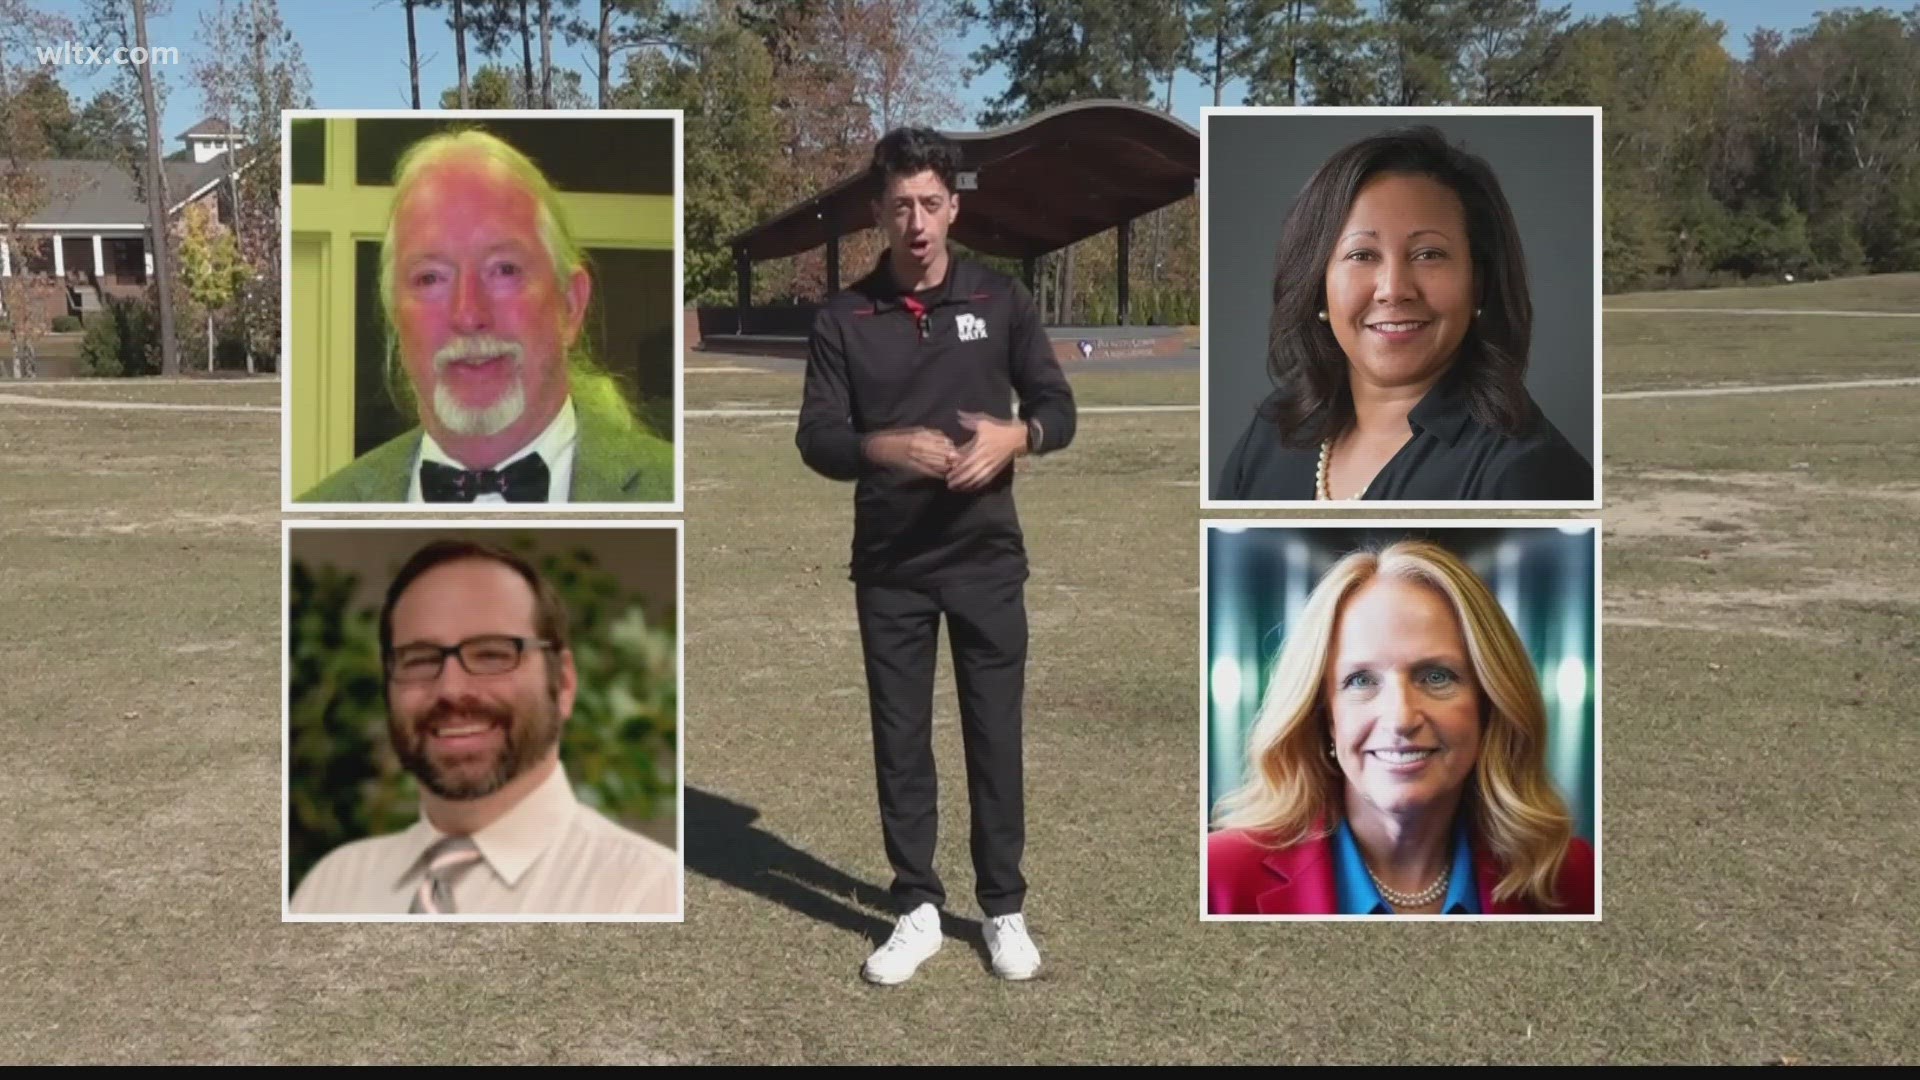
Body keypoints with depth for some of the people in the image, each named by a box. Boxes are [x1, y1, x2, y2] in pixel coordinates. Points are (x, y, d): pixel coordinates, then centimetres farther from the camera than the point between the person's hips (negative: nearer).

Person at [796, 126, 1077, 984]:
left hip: (987, 559, 0)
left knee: (995, 736, 7)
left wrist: (1013, 436, -21)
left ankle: (1004, 909, 21)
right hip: (890, 568, 0)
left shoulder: (1000, 300, 1)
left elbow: (1058, 407, 2)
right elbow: (817, 439, -4)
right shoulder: (843, 319, -1)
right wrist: (884, 447, -25)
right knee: (900, 740, 7)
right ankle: (918, 910, 21)